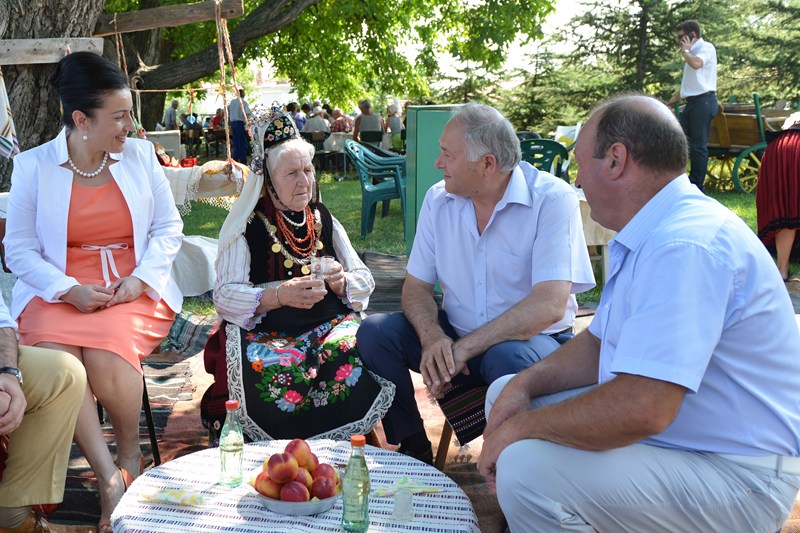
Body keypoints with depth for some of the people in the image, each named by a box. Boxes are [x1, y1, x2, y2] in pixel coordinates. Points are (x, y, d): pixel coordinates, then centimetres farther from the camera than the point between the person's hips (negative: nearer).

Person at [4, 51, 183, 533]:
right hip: (59, 290, 0)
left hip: (133, 288, 0)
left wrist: (141, 278, -8)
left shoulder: (140, 154, 6)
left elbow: (168, 226, 8)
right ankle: (110, 476, -19)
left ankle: (131, 454, -2)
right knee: (55, 358, -31)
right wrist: (69, 290, -14)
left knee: (106, 351, -31)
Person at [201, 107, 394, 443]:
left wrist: (342, 283, -11)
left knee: (362, 358, -29)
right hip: (263, 332, -3)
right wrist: (279, 295, -23)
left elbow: (365, 281, 14)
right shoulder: (246, 228, 3)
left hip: (330, 325, 3)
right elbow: (225, 296, -7)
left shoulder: (325, 220, 15)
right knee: (277, 376, -36)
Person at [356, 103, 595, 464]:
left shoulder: (552, 199, -16)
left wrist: (463, 349, -29)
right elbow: (417, 286, 1)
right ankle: (413, 448, 2)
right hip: (454, 336, 5)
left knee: (509, 357, -37)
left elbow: (549, 305, -26)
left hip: (531, 339, -4)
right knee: (374, 332, -14)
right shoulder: (438, 200, 1)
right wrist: (433, 338, -21)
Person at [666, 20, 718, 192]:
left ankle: (696, 186, 1)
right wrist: (670, 102, 31)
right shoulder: (692, 53, 21)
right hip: (692, 102, 9)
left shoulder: (706, 47, -6)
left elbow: (696, 63, -29)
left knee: (699, 145, -5)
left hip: (703, 101, -9)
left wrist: (685, 51, -10)